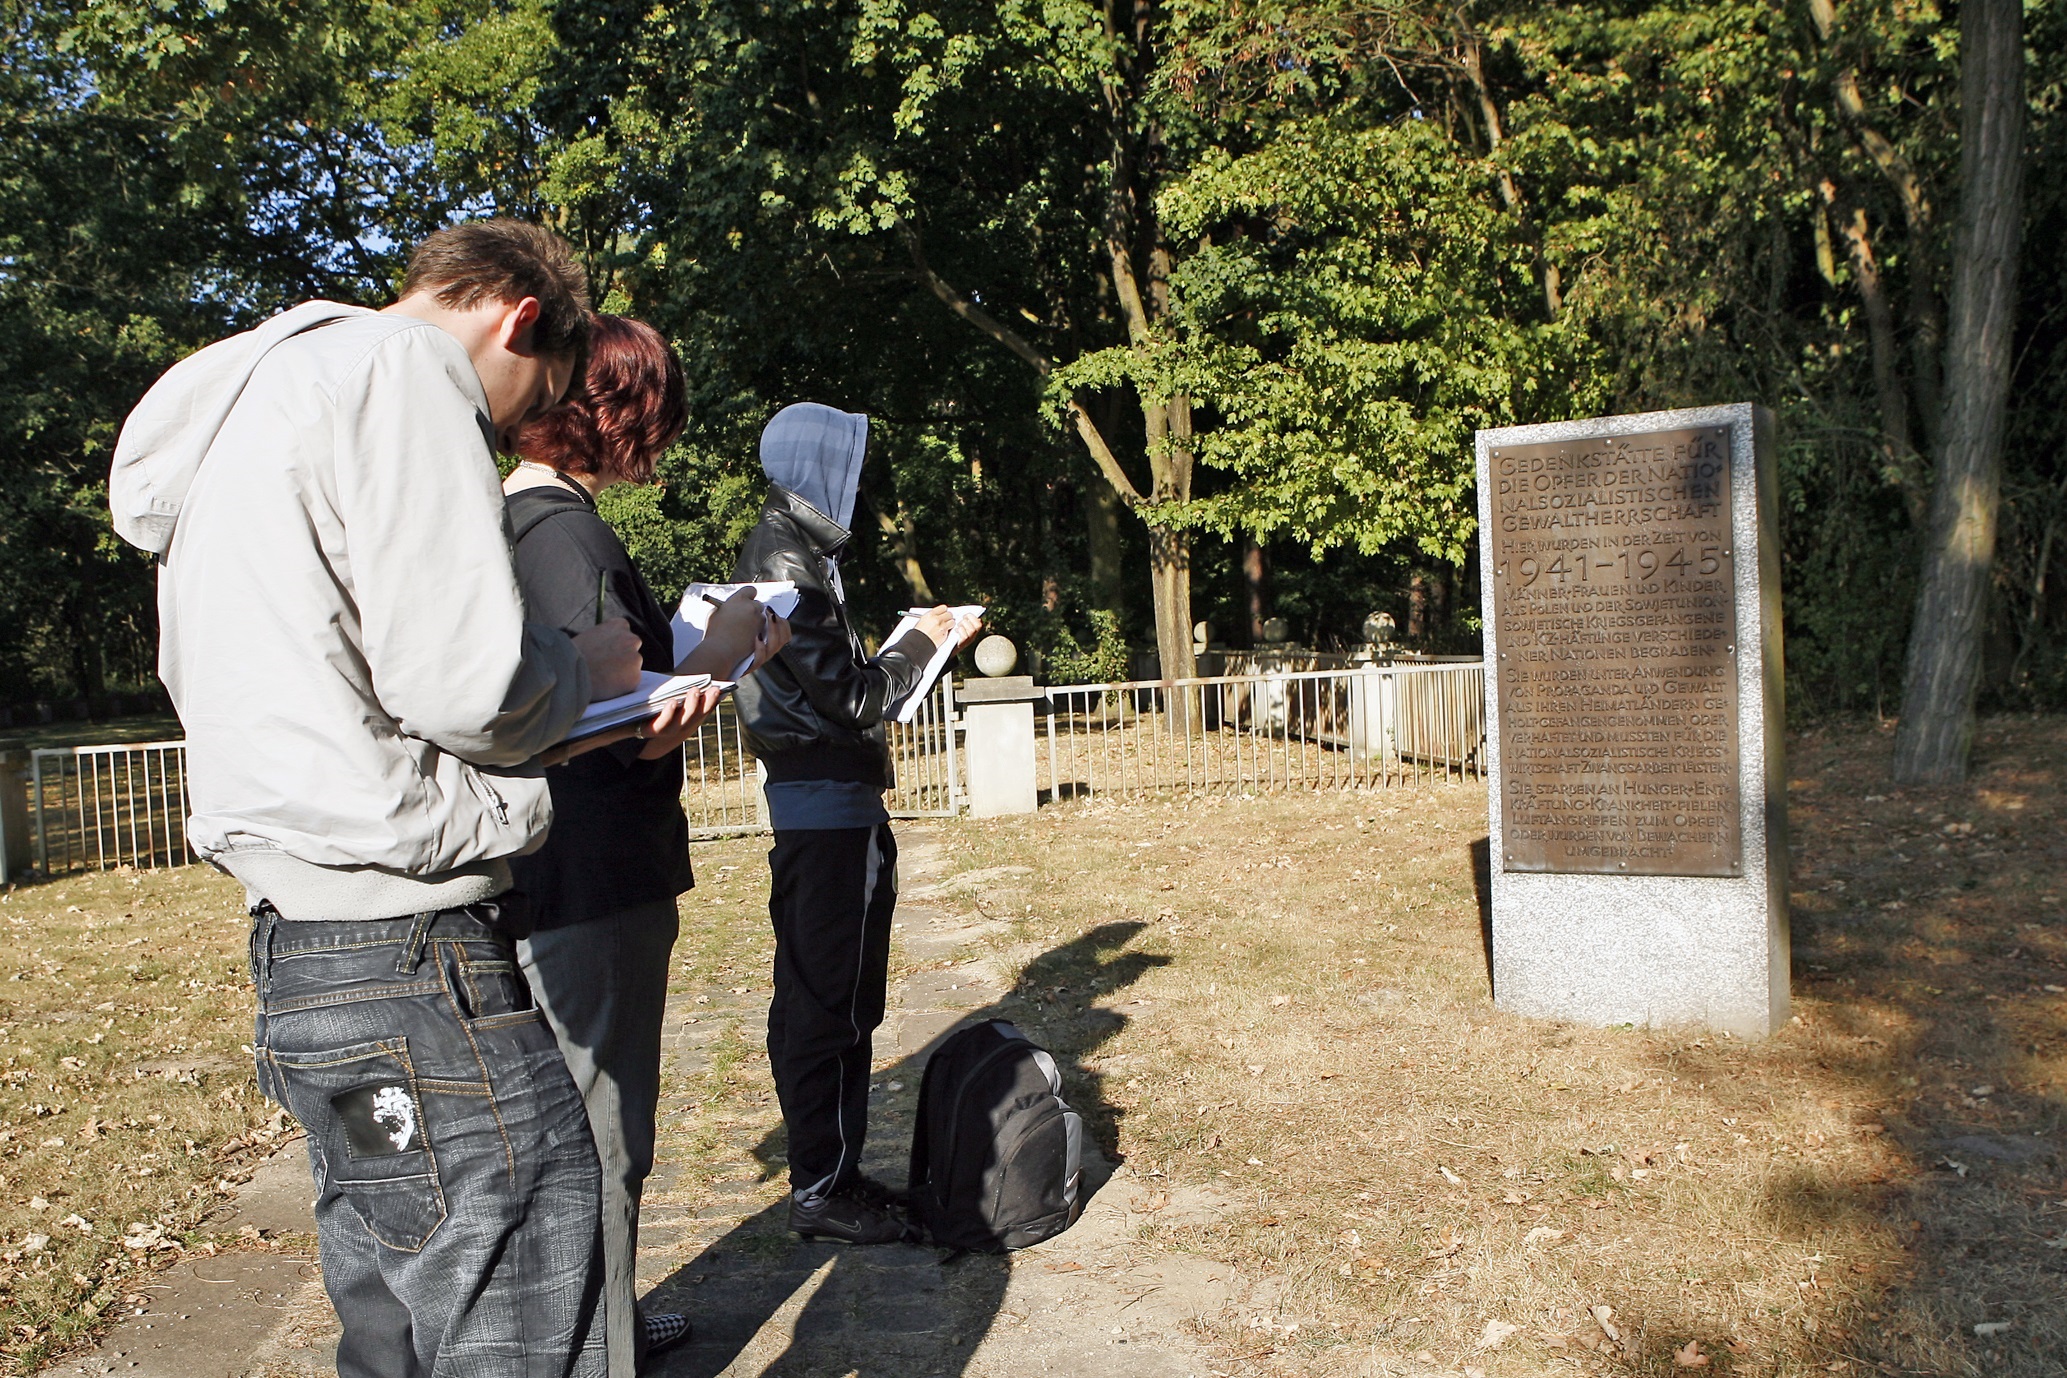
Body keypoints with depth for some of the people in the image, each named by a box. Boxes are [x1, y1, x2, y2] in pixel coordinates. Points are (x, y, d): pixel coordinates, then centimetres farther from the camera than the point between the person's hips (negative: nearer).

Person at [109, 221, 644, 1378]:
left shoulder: (244, 403, 23)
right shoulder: (401, 372, -9)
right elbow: (472, 688, -18)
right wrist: (584, 668, 2)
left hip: (306, 949, 11)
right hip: (412, 960, -11)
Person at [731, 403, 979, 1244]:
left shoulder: (781, 551, 15)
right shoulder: (790, 564, -17)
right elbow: (851, 697, -17)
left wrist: (908, 643, 9)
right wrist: (921, 645, -5)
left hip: (806, 802, 11)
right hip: (832, 807, -11)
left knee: (809, 999, 16)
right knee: (835, 1006, -2)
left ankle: (824, 1172, 28)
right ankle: (824, 1190, 8)